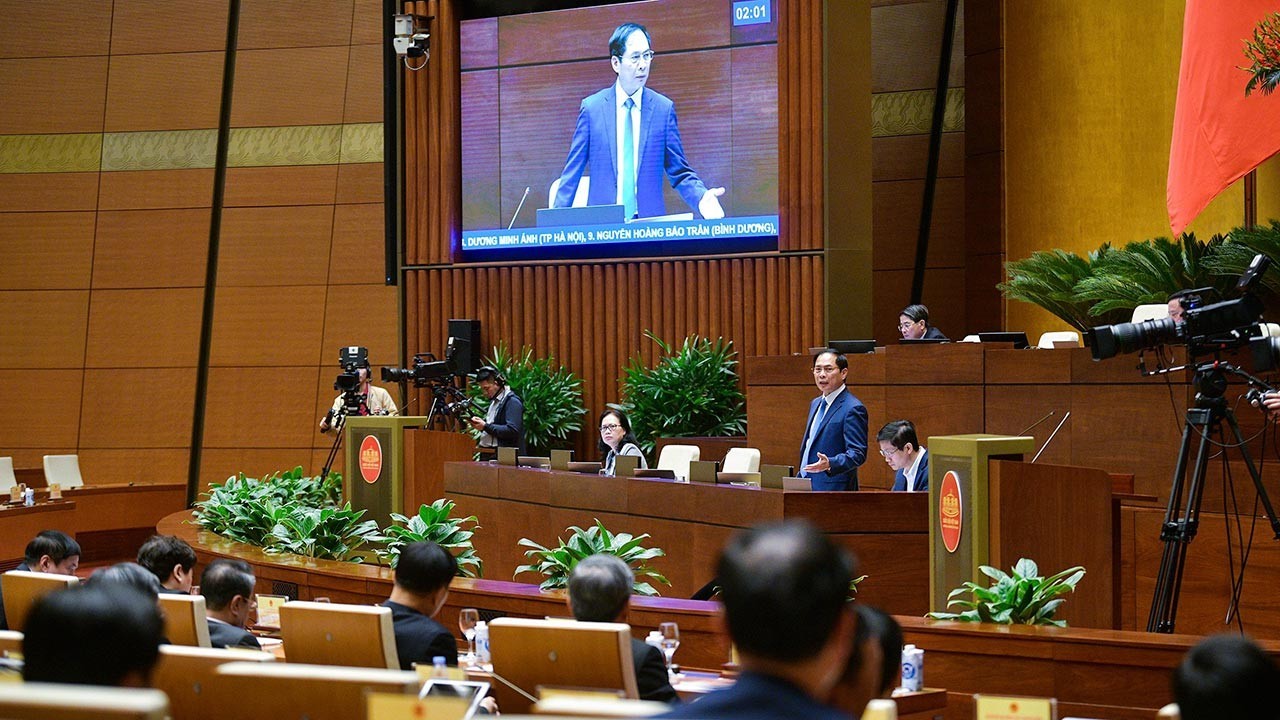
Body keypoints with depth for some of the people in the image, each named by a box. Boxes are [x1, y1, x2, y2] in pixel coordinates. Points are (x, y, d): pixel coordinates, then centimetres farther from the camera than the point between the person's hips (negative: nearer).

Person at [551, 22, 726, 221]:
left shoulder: (664, 108, 7)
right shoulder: (591, 107, 6)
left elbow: (679, 172, 9)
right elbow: (572, 174, 9)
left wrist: (701, 197, -10)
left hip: (650, 224, 1)